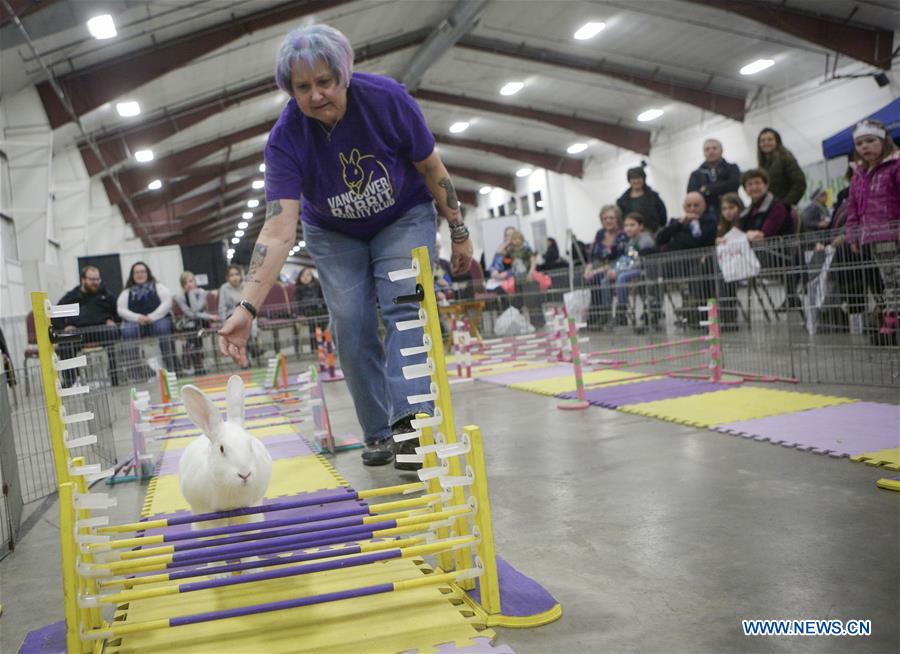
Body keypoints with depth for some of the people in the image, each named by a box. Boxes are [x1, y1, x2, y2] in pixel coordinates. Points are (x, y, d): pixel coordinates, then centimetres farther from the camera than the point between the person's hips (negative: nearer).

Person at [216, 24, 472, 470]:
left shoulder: (386, 98, -29)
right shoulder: (286, 138, -29)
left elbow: (431, 169, -15)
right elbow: (279, 229, -38)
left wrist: (458, 232, -8)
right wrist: (247, 307, -49)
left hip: (404, 219, -1)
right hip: (334, 234, 1)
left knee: (403, 306, -20)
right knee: (352, 328, -7)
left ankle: (410, 420, -26)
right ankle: (378, 434, 3)